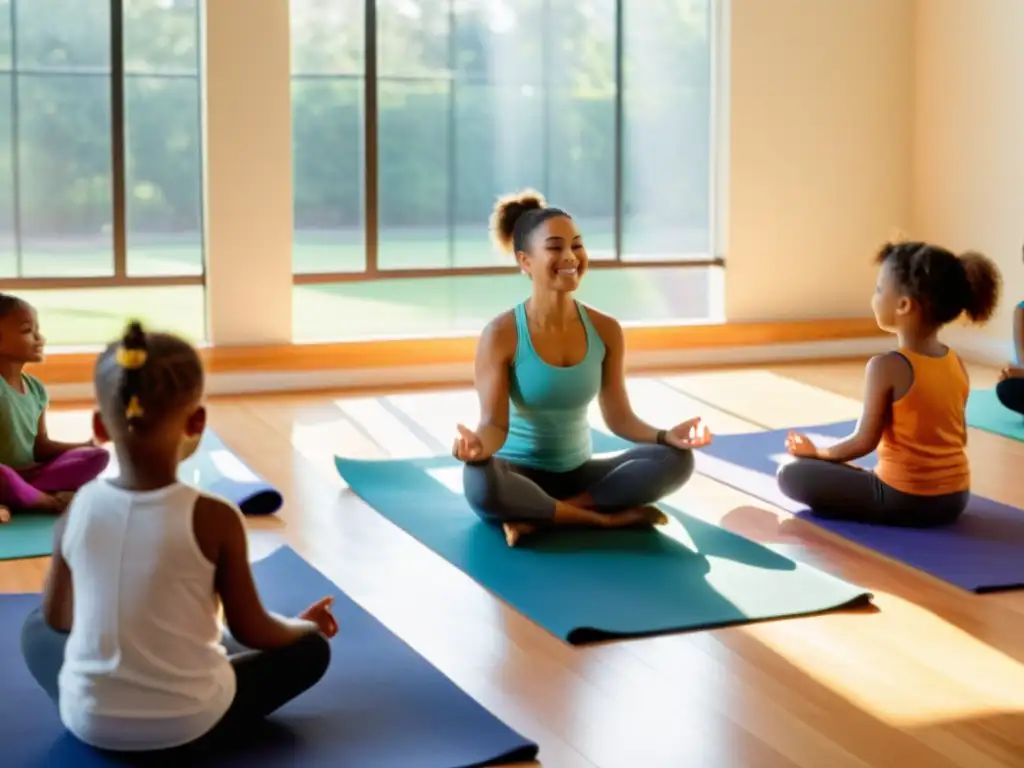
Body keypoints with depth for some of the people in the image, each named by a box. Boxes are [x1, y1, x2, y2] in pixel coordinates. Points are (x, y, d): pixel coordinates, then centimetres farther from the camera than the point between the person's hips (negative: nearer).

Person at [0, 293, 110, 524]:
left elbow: (41, 447, 12)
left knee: (98, 456, -10)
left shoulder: (36, 388, 8)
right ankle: (54, 502, -15)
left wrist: (87, 444, 0)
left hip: (27, 474, 8)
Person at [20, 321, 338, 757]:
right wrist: (304, 624, 15)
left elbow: (57, 617, 7)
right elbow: (253, 631, -7)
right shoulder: (215, 519, -18)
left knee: (38, 630, 30)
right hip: (189, 726, -2)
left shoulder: (75, 513, -8)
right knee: (310, 648, 16)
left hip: (88, 722, 2)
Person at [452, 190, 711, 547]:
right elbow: (495, 423, -17)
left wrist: (666, 435, -19)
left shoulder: (605, 330, -1)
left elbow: (619, 416, 1)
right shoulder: (500, 335, -14)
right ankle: (608, 517, -21)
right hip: (519, 473, -4)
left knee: (676, 459, -18)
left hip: (579, 472, 4)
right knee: (480, 480, -40)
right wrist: (479, 444, -41)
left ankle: (537, 516, -20)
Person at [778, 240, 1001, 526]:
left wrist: (817, 452, 4)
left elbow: (864, 442, -13)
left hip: (903, 500, -7)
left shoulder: (886, 367, -18)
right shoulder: (957, 365, 1)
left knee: (791, 475, -2)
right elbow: (959, 439, 10)